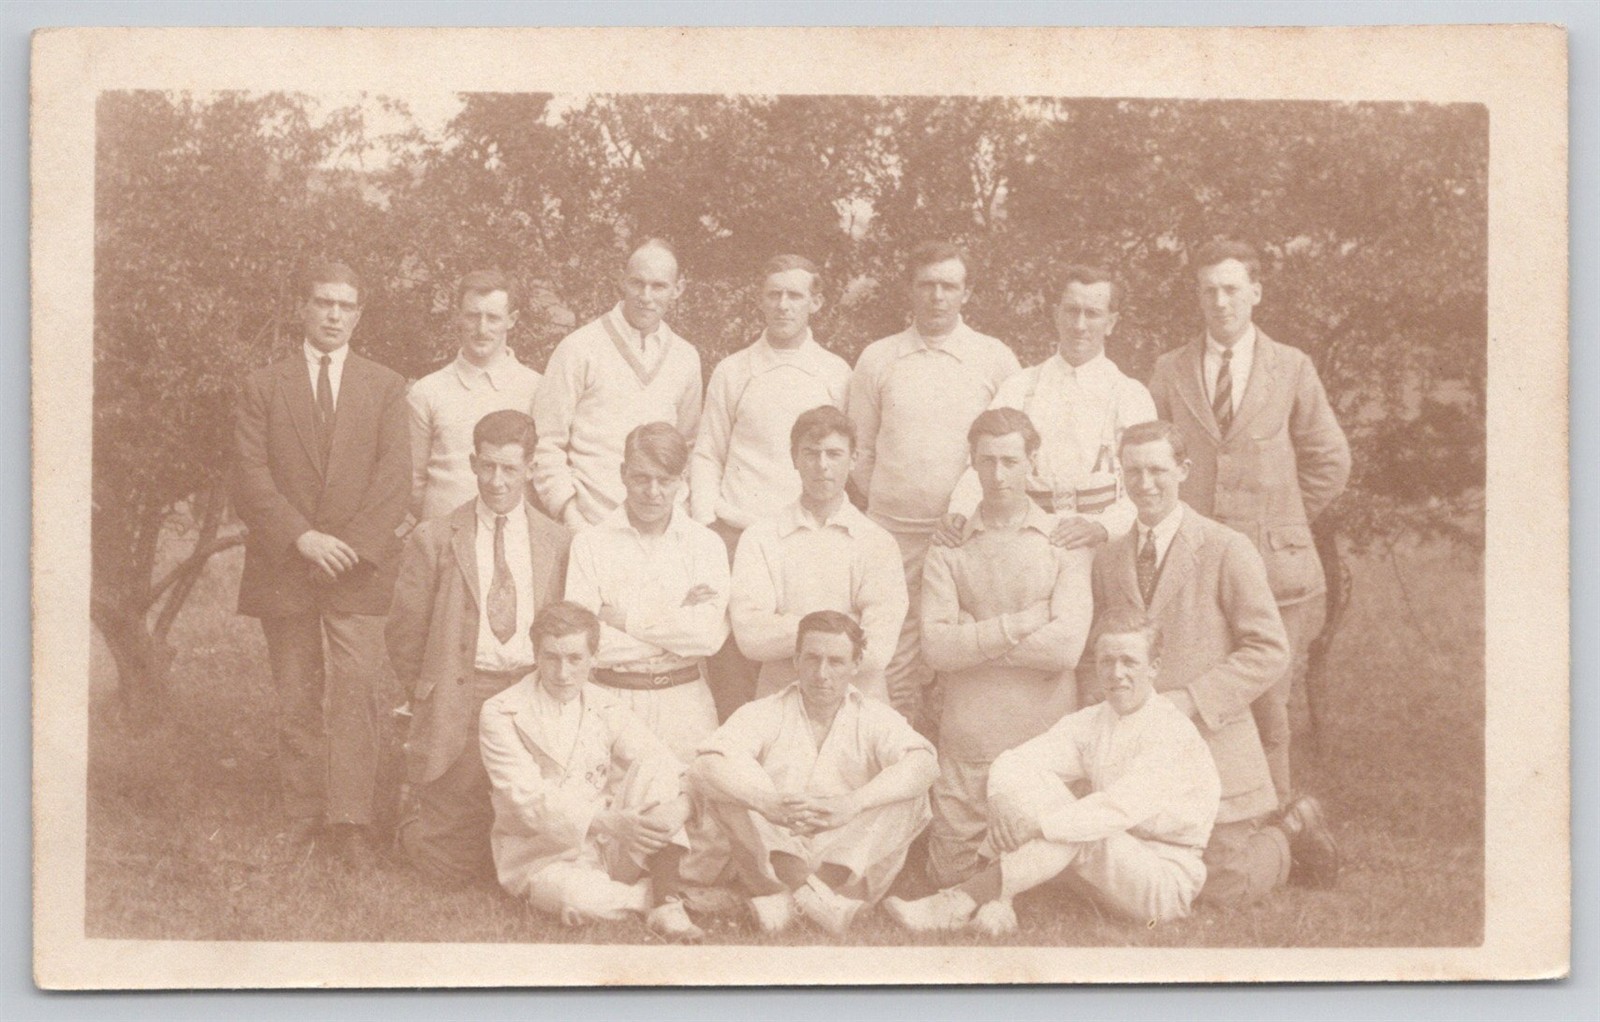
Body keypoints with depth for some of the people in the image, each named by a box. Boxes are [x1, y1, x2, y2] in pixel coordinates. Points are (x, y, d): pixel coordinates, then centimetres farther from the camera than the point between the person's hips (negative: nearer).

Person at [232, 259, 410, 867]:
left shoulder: (386, 387, 11)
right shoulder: (263, 387, 10)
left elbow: (395, 475, 1)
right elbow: (250, 475, 0)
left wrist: (351, 544, -11)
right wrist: (302, 538, -13)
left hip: (358, 567, -1)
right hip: (283, 566, 1)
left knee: (356, 690, -10)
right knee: (296, 699, 4)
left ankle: (351, 821, -8)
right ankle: (303, 816, 11)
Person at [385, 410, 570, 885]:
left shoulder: (558, 544, 8)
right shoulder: (433, 539, 3)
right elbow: (404, 632, 7)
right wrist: (430, 697, 6)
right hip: (458, 703, -2)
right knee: (450, 863, -2)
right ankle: (416, 808, 31)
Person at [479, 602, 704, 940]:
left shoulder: (605, 707, 6)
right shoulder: (501, 714, -8)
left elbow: (663, 764, -4)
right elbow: (528, 800, -19)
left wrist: (680, 802, -30)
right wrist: (606, 821, -34)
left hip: (608, 848, 5)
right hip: (541, 855, -4)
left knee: (657, 770, -19)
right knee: (579, 898, -40)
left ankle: (669, 903, -28)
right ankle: (660, 894, -13)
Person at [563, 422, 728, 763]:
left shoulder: (705, 544, 6)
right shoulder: (590, 543, 2)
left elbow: (710, 635, -8)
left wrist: (625, 618, -8)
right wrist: (677, 619, -7)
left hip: (684, 705, 1)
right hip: (609, 701, -1)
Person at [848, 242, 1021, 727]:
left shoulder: (996, 359, 6)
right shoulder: (877, 359, 9)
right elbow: (861, 447, 14)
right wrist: (883, 503, 10)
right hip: (894, 529, 1)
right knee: (897, 638, 2)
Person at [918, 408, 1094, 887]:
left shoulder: (1065, 540, 4)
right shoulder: (949, 547, 7)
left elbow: (1067, 646, -9)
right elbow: (936, 646, -7)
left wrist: (976, 637, -7)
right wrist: (1019, 624, -12)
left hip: (1047, 737, 0)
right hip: (967, 739, 1)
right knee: (951, 879, 2)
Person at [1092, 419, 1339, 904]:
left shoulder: (1227, 550, -9)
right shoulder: (1109, 558, 8)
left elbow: (1269, 650, -11)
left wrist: (1191, 700, -19)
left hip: (1212, 740, -5)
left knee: (1224, 887, -5)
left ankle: (1294, 828, 25)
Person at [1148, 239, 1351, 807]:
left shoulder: (1291, 368, 5)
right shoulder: (1170, 371, 8)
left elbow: (1329, 460, 12)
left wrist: (1281, 521, 9)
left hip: (1271, 562, -1)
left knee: (1267, 701, 1)